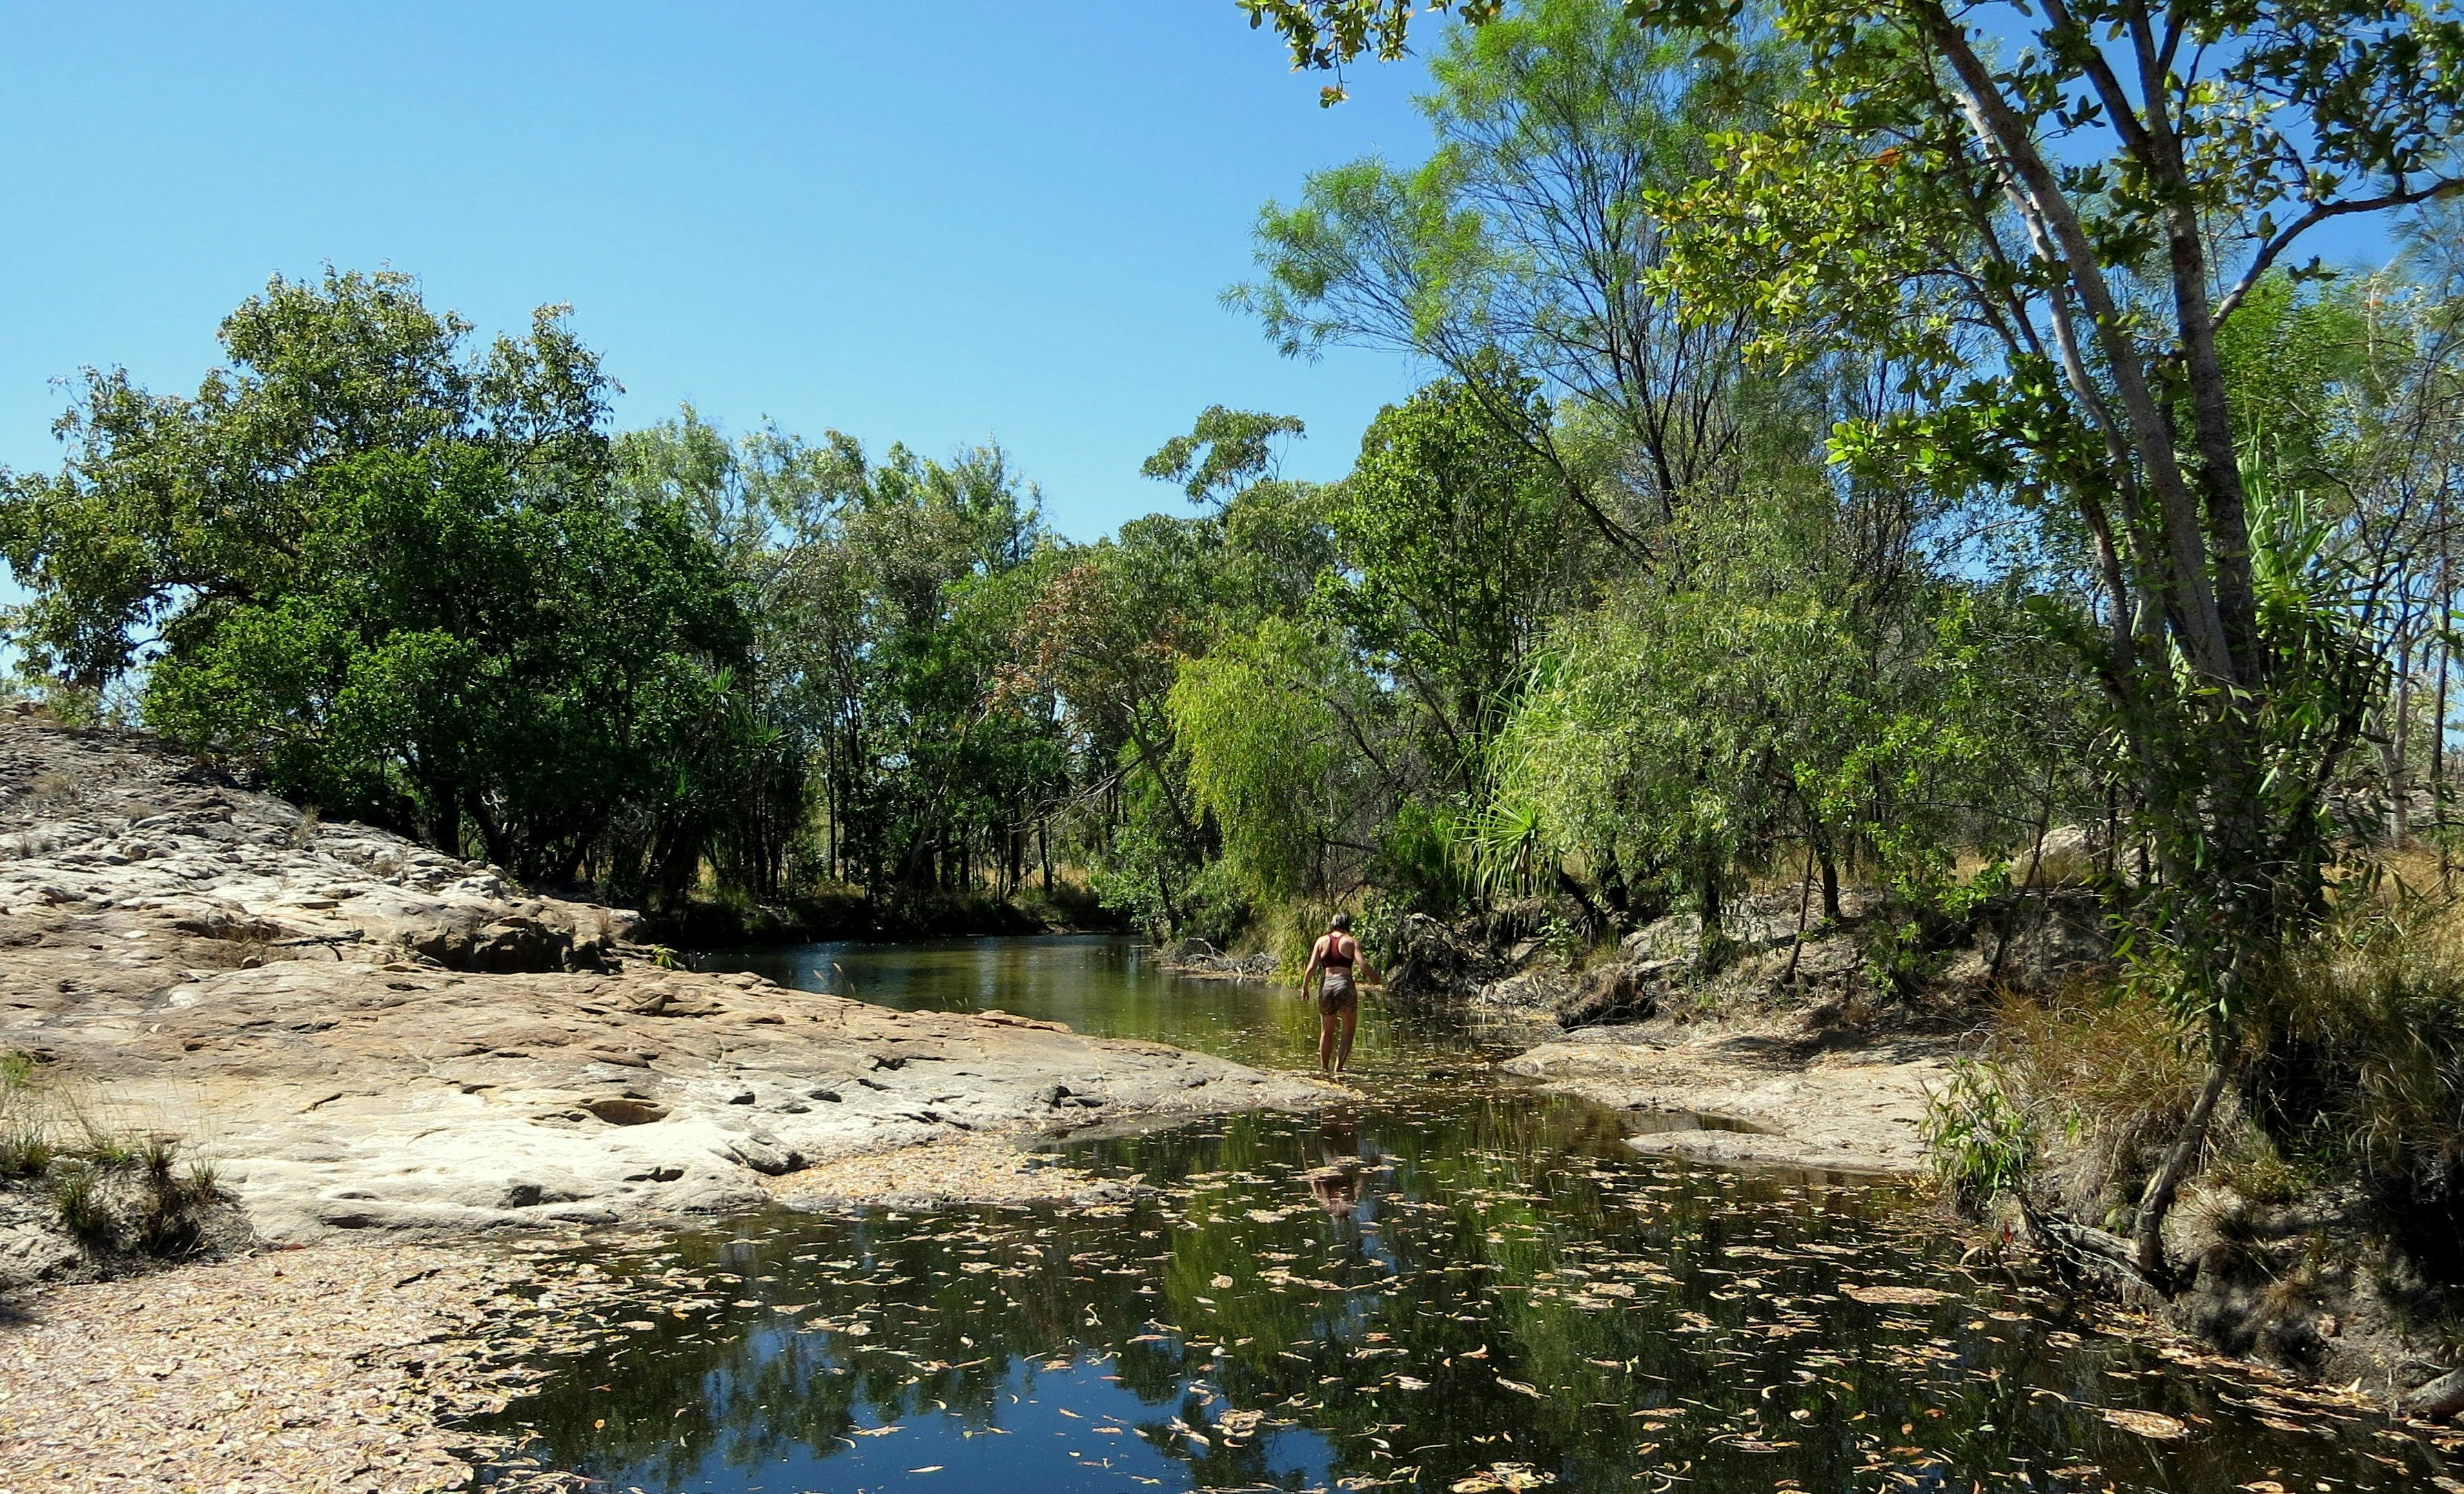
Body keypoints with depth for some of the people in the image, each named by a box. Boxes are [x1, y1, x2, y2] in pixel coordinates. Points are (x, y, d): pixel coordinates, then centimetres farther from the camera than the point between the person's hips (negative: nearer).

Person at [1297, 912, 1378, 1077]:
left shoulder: (1322, 941, 7)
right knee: (1348, 1031, 9)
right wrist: (1375, 977, 7)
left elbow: (1312, 968, 0)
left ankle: (1324, 1068, 25)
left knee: (1326, 1031, 18)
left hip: (1326, 986, 3)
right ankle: (1338, 1067, -1)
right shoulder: (1352, 942, 2)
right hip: (1345, 986, -3)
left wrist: (1304, 986, 12)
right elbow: (1362, 965, -10)